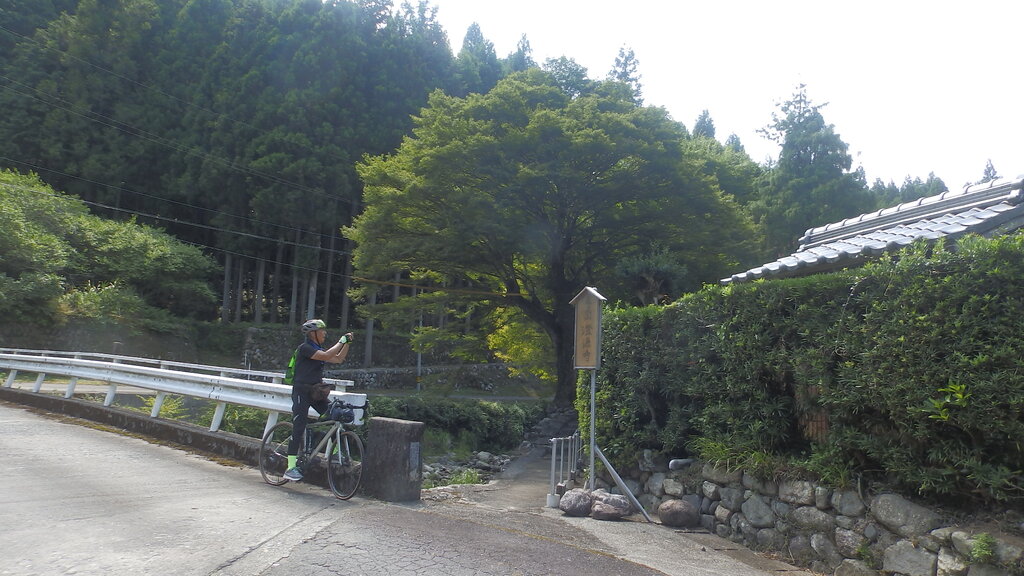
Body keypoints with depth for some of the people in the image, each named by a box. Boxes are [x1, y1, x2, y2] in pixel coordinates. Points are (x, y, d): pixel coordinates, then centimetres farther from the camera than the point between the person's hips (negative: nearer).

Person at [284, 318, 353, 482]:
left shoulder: (318, 349, 14)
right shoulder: (305, 348, -13)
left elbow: (338, 359, 16)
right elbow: (327, 356, -26)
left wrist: (347, 343, 7)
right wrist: (342, 341, -17)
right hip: (301, 392, -8)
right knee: (298, 429, -9)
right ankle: (291, 468, -6)